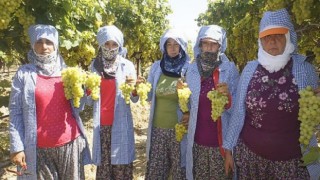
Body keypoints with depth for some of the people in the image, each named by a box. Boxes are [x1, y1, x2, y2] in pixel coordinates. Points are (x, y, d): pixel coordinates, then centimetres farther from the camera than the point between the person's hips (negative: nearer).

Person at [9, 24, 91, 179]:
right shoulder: (24, 74, -2)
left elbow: (78, 108, 8)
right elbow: (15, 112, -3)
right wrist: (16, 147, -7)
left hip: (71, 142, 2)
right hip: (40, 147, -2)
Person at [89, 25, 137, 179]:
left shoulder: (127, 65, -2)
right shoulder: (95, 65, 3)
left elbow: (135, 99, -2)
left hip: (121, 123, -1)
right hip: (101, 123, 2)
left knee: (122, 163, 1)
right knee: (103, 163, 5)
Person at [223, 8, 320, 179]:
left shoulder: (304, 69, -7)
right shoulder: (250, 69, -4)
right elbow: (238, 112, 1)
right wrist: (228, 148, 3)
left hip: (290, 158, -1)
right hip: (248, 153, 1)